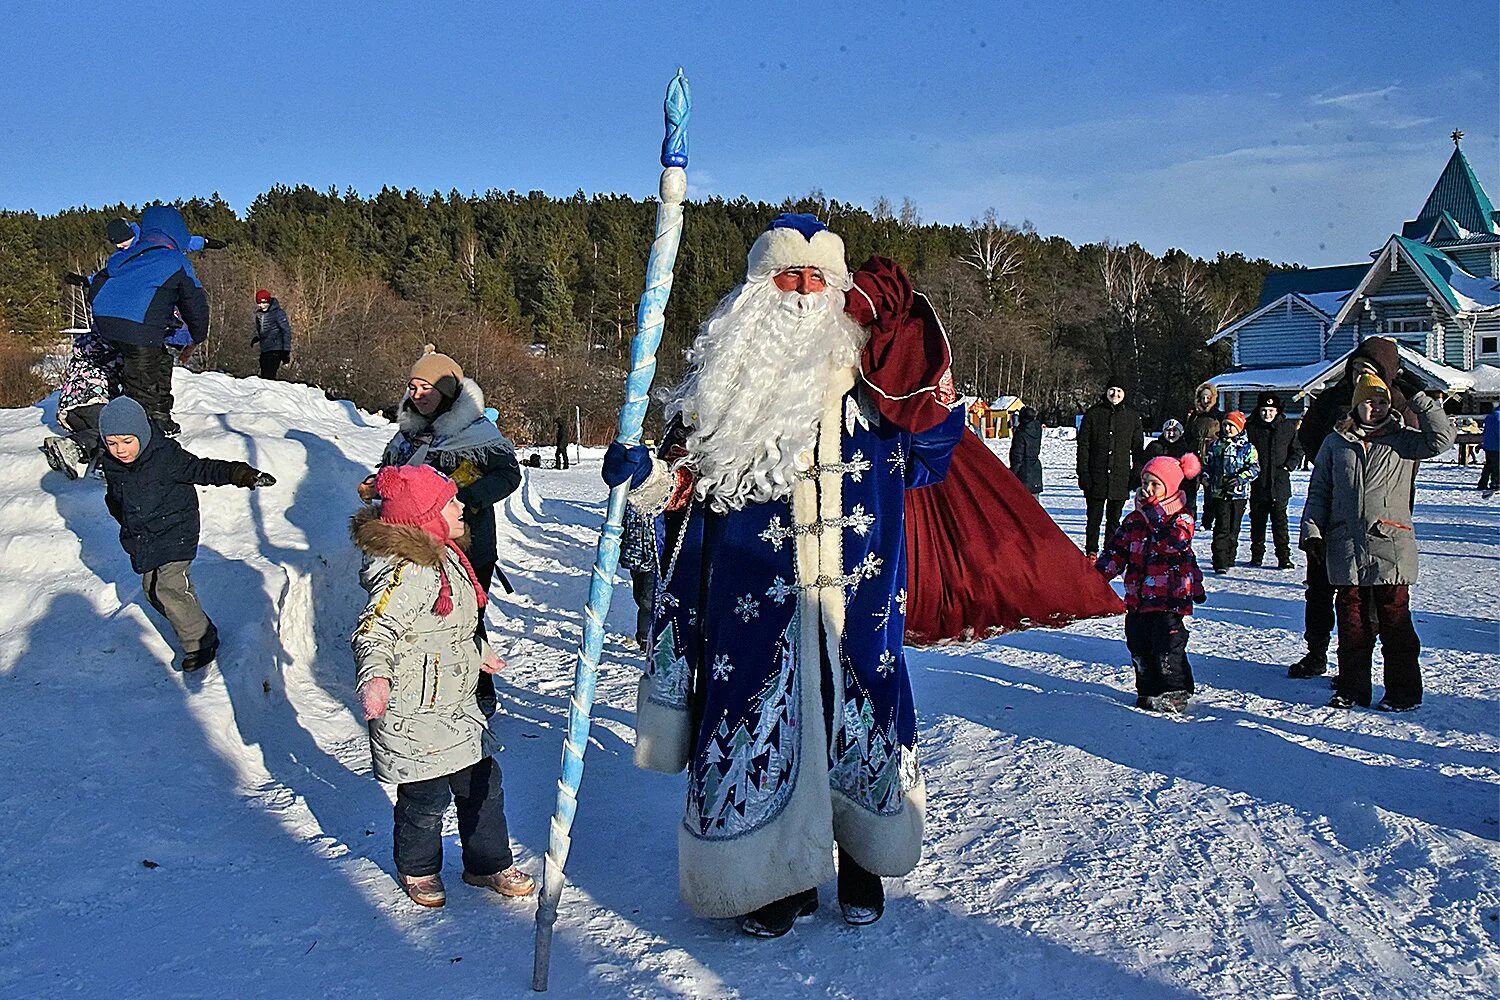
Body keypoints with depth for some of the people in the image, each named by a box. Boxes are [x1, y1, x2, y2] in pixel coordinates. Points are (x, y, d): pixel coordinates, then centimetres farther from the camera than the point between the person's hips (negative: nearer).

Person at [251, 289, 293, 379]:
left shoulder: (278, 313, -10)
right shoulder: (259, 314, 11)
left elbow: (286, 331, -11)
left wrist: (286, 350, -16)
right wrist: (256, 338, 5)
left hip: (275, 350, -8)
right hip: (264, 350, 8)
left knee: (269, 376, -17)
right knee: (264, 376, 12)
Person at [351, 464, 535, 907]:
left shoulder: (442, 556, 7)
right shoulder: (408, 573, -26)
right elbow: (373, 629, -31)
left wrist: (478, 652, 35)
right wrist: (374, 676, -49)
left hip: (455, 704, 10)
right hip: (412, 714, -9)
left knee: (484, 782, 16)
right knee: (426, 797, 8)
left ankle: (488, 863, 34)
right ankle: (418, 870, 35)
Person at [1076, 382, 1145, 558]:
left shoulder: (1132, 417, 8)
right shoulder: (1093, 414, 2)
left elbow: (1138, 449, 11)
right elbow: (1083, 445, 1)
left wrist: (1136, 475, 4)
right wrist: (1083, 473, -6)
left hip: (1121, 477, 1)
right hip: (1096, 477, -1)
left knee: (1114, 518, 8)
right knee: (1094, 516, 2)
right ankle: (1091, 551, 13)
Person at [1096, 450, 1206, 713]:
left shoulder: (1180, 517, -4)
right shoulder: (1135, 519, 11)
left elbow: (1174, 543, -24)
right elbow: (1117, 550, 11)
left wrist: (1156, 515, -21)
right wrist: (1100, 573, -1)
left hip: (1169, 598, -6)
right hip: (1138, 597, 6)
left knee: (1167, 649, -4)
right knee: (1139, 647, 11)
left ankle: (1176, 692, 10)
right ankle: (1149, 691, 23)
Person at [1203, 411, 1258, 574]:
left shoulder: (1247, 447, 3)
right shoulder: (1215, 446, 10)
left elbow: (1254, 468, -3)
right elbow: (1207, 469, 15)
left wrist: (1239, 479, -21)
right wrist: (1207, 498, 14)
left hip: (1239, 494, 0)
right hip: (1219, 494, 0)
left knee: (1233, 529, 8)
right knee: (1222, 528, -9)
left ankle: (1229, 559, 22)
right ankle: (1220, 563, -12)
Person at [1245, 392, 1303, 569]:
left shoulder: (1288, 428, 3)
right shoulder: (1251, 428, 2)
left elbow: (1297, 450, 12)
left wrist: (1288, 466, -3)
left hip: (1280, 483, -1)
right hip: (1257, 484, 1)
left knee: (1279, 521, -2)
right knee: (1257, 520, 9)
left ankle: (1284, 557, 4)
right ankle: (1257, 555, 19)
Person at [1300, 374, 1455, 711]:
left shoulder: (1402, 440, 7)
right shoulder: (1335, 443, 12)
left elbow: (1442, 440, -10)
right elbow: (1319, 490, 13)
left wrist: (1420, 401, -14)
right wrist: (1312, 529, 3)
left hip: (1390, 547, -2)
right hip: (1346, 547, 2)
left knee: (1394, 618, 0)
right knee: (1351, 617, 8)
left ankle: (1403, 690, 11)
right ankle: (1352, 688, 18)